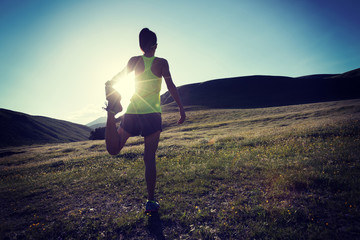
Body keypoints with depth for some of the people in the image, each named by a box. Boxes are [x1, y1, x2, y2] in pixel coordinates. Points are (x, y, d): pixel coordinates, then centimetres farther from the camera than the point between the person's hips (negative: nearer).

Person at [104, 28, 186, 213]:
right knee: (150, 158, 4)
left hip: (132, 112, 2)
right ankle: (151, 201, 8)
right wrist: (181, 108, -2)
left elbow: (116, 79, 0)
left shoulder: (135, 61, 9)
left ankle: (111, 113, -18)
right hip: (152, 114, -2)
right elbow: (171, 86, -5)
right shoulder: (161, 63, 2)